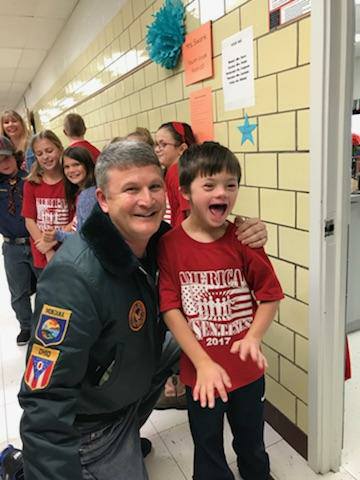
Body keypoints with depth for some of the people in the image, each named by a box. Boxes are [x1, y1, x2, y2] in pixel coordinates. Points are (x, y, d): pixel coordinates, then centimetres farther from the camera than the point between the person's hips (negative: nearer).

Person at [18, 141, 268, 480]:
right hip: (85, 425, -6)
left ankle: (129, 438, 31)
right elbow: (47, 400, -33)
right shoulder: (74, 275, -34)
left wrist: (245, 235, -16)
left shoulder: (156, 239, -12)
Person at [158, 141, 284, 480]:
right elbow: (170, 309, -14)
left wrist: (253, 337, -21)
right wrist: (203, 363, -18)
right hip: (201, 371, -1)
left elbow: (270, 296, -5)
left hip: (246, 367, 2)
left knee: (251, 443, 27)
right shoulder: (170, 245, -14)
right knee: (208, 452, 21)